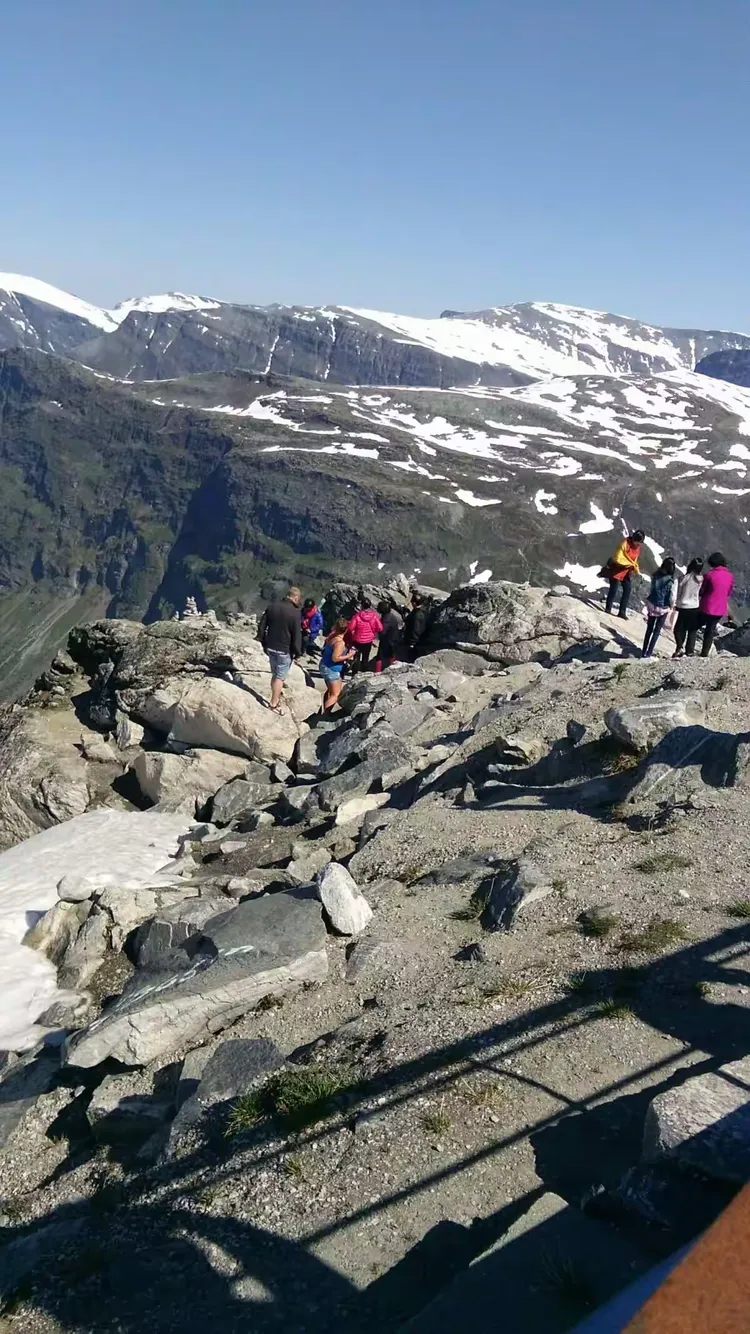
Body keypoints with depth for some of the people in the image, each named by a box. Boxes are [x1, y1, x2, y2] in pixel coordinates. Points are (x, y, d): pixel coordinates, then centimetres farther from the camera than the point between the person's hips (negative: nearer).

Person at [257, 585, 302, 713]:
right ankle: (274, 704, 9)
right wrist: (298, 653, -5)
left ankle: (276, 699, 30)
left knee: (275, 674, 19)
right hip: (285, 650, -6)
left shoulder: (272, 607, 2)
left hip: (271, 648, 6)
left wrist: (265, 644, 16)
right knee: (280, 677, 4)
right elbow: (297, 635, -16)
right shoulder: (295, 612, -17)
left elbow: (261, 627, 6)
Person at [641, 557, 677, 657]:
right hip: (663, 608, -3)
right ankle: (649, 653, 12)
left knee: (649, 629, 19)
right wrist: (671, 605, 5)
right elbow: (672, 597, -14)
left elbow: (650, 591, -3)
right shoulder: (673, 581, -17)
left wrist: (650, 602, 12)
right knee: (657, 631, 13)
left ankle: (644, 652, 22)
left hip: (652, 605, 3)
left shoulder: (655, 576, -10)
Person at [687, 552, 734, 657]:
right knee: (710, 631, 17)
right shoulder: (730, 577, 0)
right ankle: (705, 653, 20)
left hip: (706, 608, -4)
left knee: (694, 628, 11)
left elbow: (701, 591, -5)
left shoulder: (709, 574, -14)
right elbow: (729, 594, 11)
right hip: (720, 610, 4)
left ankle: (690, 651, 4)